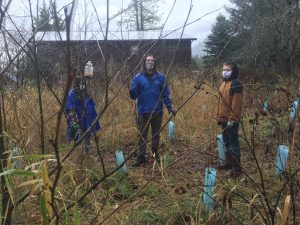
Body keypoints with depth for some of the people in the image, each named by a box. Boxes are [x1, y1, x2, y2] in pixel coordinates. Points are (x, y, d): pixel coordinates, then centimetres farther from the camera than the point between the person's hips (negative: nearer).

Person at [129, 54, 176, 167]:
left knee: (156, 134, 14)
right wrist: (132, 93, -26)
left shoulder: (161, 77, 2)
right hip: (143, 112, -1)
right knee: (142, 135, 6)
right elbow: (134, 95, -4)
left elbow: (165, 94, 4)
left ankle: (155, 153, 30)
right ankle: (141, 156, 16)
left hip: (157, 111, 1)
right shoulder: (138, 77, -2)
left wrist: (169, 107, -3)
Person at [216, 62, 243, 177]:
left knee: (233, 143, -2)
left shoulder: (235, 84, -14)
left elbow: (236, 103, -18)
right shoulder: (223, 84, 13)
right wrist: (219, 116, 17)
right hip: (224, 119, 9)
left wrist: (232, 119, -19)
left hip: (231, 120, -9)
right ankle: (229, 162, 31)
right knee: (227, 143, 17)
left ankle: (236, 168, 8)